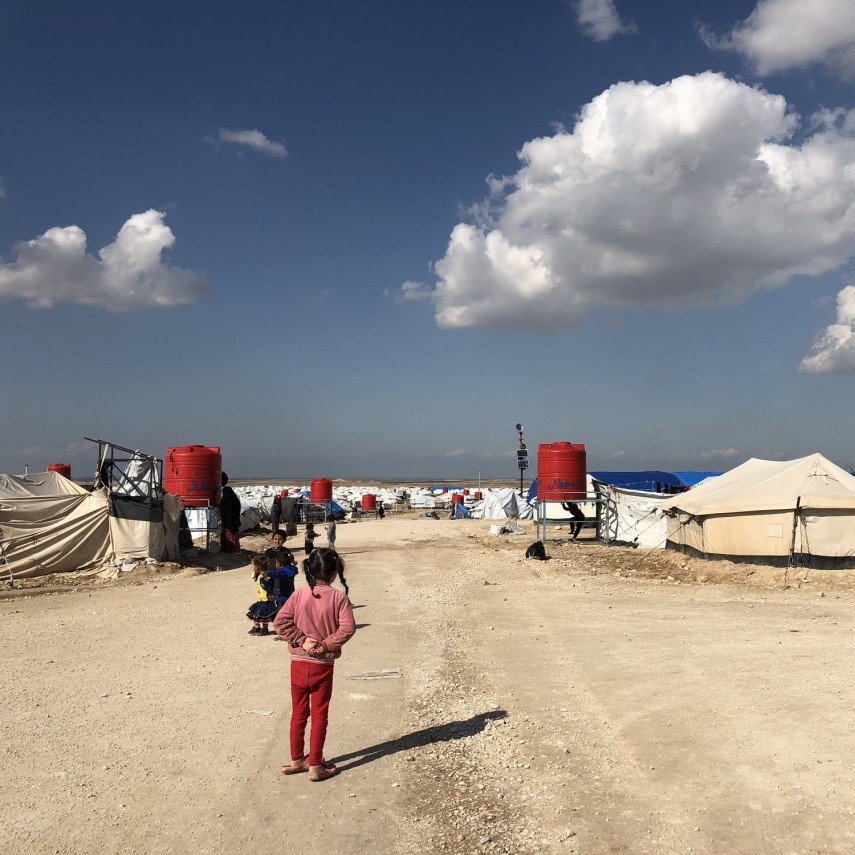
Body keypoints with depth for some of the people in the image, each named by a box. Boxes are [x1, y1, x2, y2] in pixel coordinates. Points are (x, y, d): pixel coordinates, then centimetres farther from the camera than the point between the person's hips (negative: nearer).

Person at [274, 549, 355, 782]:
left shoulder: (300, 595, -4)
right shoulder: (339, 598, -11)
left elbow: (280, 622, -12)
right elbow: (348, 628, -22)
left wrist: (301, 640, -9)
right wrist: (326, 645, -14)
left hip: (298, 663, 2)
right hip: (323, 666, -2)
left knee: (298, 713, 16)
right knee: (319, 715, 9)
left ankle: (297, 760, 27)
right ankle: (315, 766, 14)